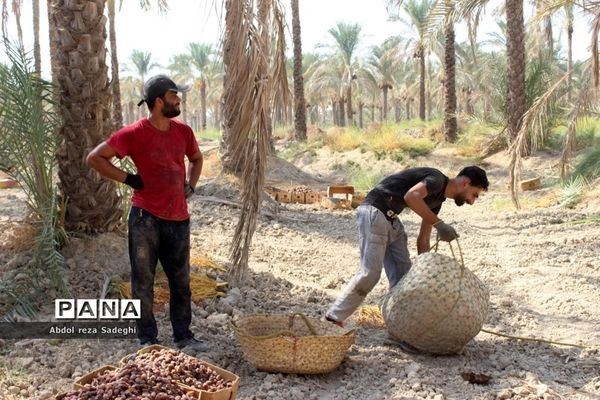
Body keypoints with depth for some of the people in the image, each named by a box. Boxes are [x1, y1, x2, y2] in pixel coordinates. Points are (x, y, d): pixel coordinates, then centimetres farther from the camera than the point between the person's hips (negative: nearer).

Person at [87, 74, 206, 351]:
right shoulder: (134, 133, -12)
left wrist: (190, 186, 9)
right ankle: (147, 340, 16)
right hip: (146, 218, -5)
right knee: (143, 282, 4)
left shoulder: (183, 131, 4)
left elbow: (196, 159, 24)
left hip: (179, 218, 5)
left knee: (181, 282, 12)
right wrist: (129, 179, -11)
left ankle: (183, 336, 25)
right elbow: (94, 158, -10)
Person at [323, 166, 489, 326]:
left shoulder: (437, 198, 16)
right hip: (374, 212, -10)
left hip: (391, 218, 10)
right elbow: (411, 196, -33)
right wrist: (439, 224, -30)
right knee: (370, 273, -12)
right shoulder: (437, 179, -12)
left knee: (403, 272, 6)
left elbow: (423, 239, 19)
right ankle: (333, 317, -2)